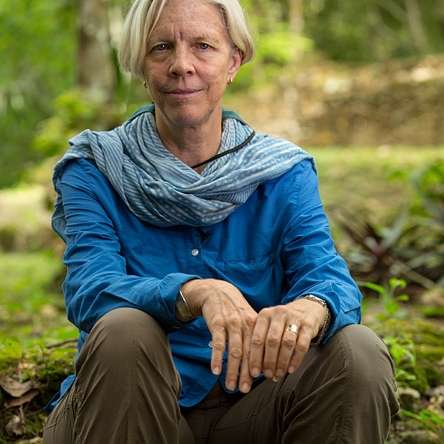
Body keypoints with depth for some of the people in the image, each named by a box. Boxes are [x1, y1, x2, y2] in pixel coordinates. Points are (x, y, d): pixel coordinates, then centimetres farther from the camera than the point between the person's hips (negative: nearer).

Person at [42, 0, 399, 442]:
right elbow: (88, 290, -19)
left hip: (247, 407, 2)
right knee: (123, 332, -32)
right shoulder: (94, 169, -3)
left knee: (358, 351, -23)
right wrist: (196, 292, -40)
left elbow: (329, 276, -12)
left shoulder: (282, 173, 3)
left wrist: (310, 308, -38)